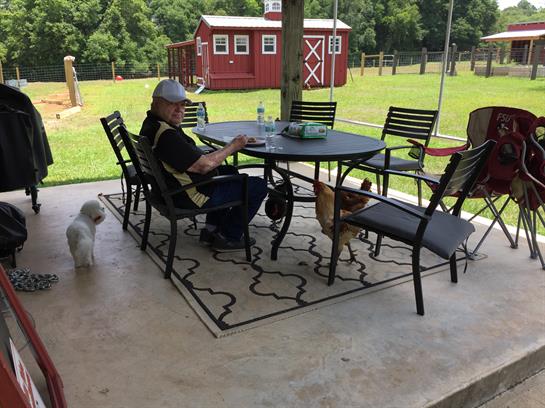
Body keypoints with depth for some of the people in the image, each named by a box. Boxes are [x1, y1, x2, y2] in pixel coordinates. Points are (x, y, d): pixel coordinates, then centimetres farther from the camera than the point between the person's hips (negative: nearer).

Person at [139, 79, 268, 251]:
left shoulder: (152, 124, 8)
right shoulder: (165, 134, -27)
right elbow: (204, 165, -27)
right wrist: (233, 146, -13)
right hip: (189, 198, -11)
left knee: (230, 171, 32)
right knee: (258, 186, -3)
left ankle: (212, 228, 25)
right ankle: (228, 237, 8)